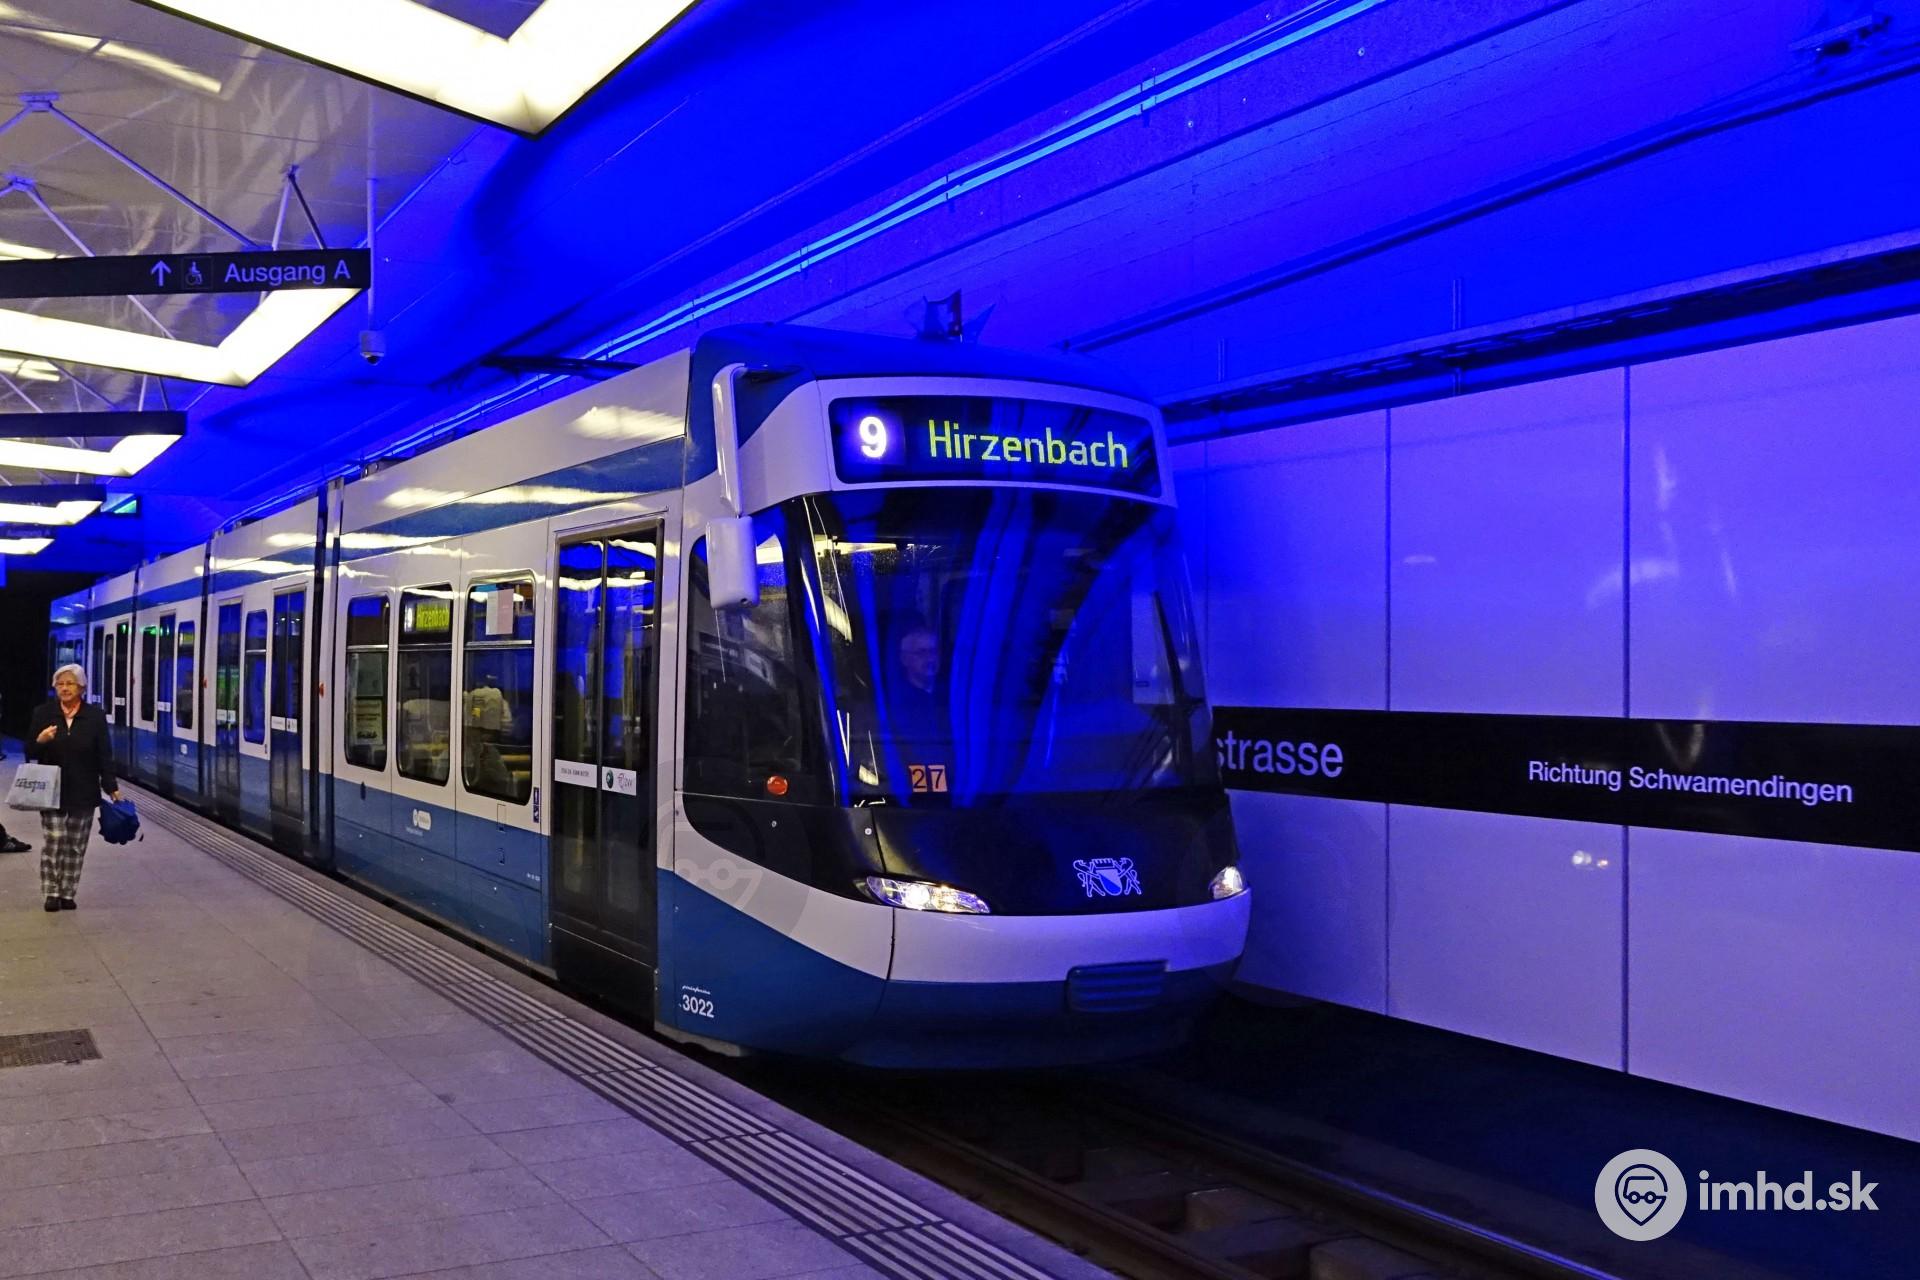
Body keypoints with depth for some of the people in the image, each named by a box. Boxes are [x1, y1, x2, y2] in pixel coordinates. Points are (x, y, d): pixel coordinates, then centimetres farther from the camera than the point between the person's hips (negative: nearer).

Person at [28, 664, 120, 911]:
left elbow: (104, 755, 0)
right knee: (52, 843, -4)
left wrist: (111, 787, -5)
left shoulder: (95, 716, -1)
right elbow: (30, 752, 4)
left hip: (83, 792, 0)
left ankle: (68, 893, 16)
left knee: (75, 846, 6)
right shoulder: (43, 713, 1)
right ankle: (52, 893, 9)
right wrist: (40, 740, -19)